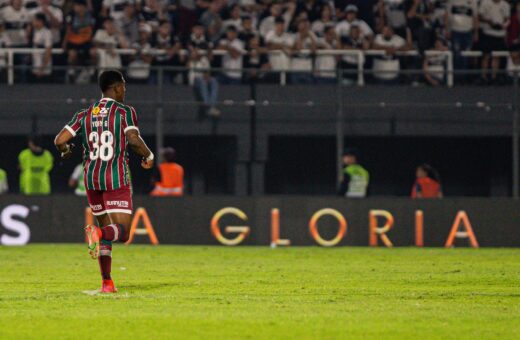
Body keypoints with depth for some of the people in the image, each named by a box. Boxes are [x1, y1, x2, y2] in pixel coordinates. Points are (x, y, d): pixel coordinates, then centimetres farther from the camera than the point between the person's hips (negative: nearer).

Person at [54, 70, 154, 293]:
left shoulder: (85, 114, 9)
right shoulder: (125, 112, -3)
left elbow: (60, 140, 1)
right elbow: (133, 140, -18)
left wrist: (65, 151, 24)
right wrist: (148, 157, 1)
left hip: (92, 177, 5)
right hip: (117, 178, -5)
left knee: (107, 228, 17)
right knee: (122, 232, -5)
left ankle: (107, 283, 10)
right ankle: (97, 233, -39)